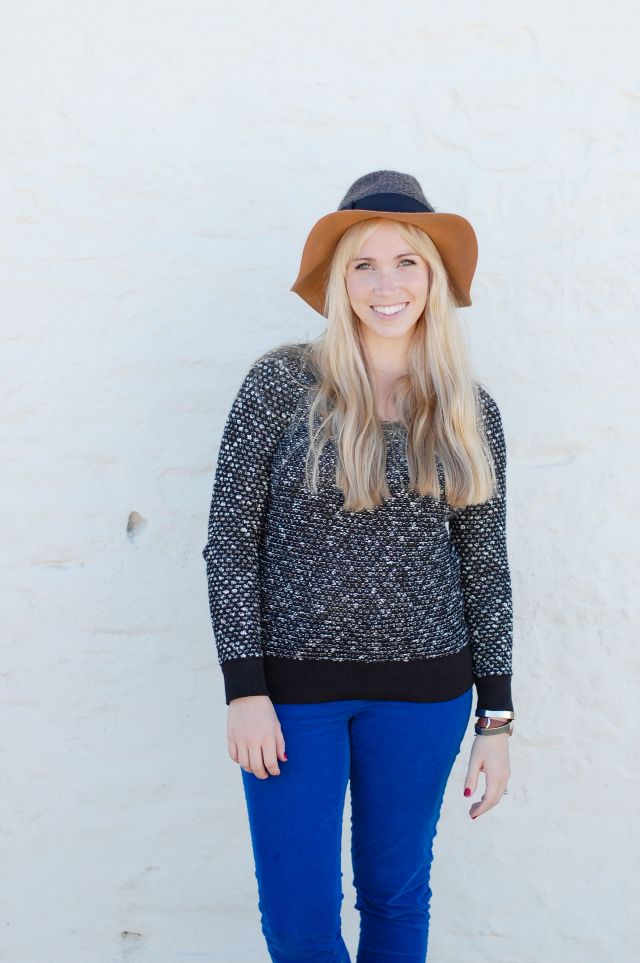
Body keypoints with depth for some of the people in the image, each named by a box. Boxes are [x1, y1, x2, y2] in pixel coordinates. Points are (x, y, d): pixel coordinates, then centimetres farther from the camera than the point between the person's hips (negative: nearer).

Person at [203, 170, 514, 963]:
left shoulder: (471, 412, 0)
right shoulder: (282, 384, -8)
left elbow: (484, 565, 4)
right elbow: (230, 538, -7)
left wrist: (496, 719, 3)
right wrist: (245, 691, -11)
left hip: (422, 689, 2)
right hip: (293, 683, -2)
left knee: (397, 896, 16)